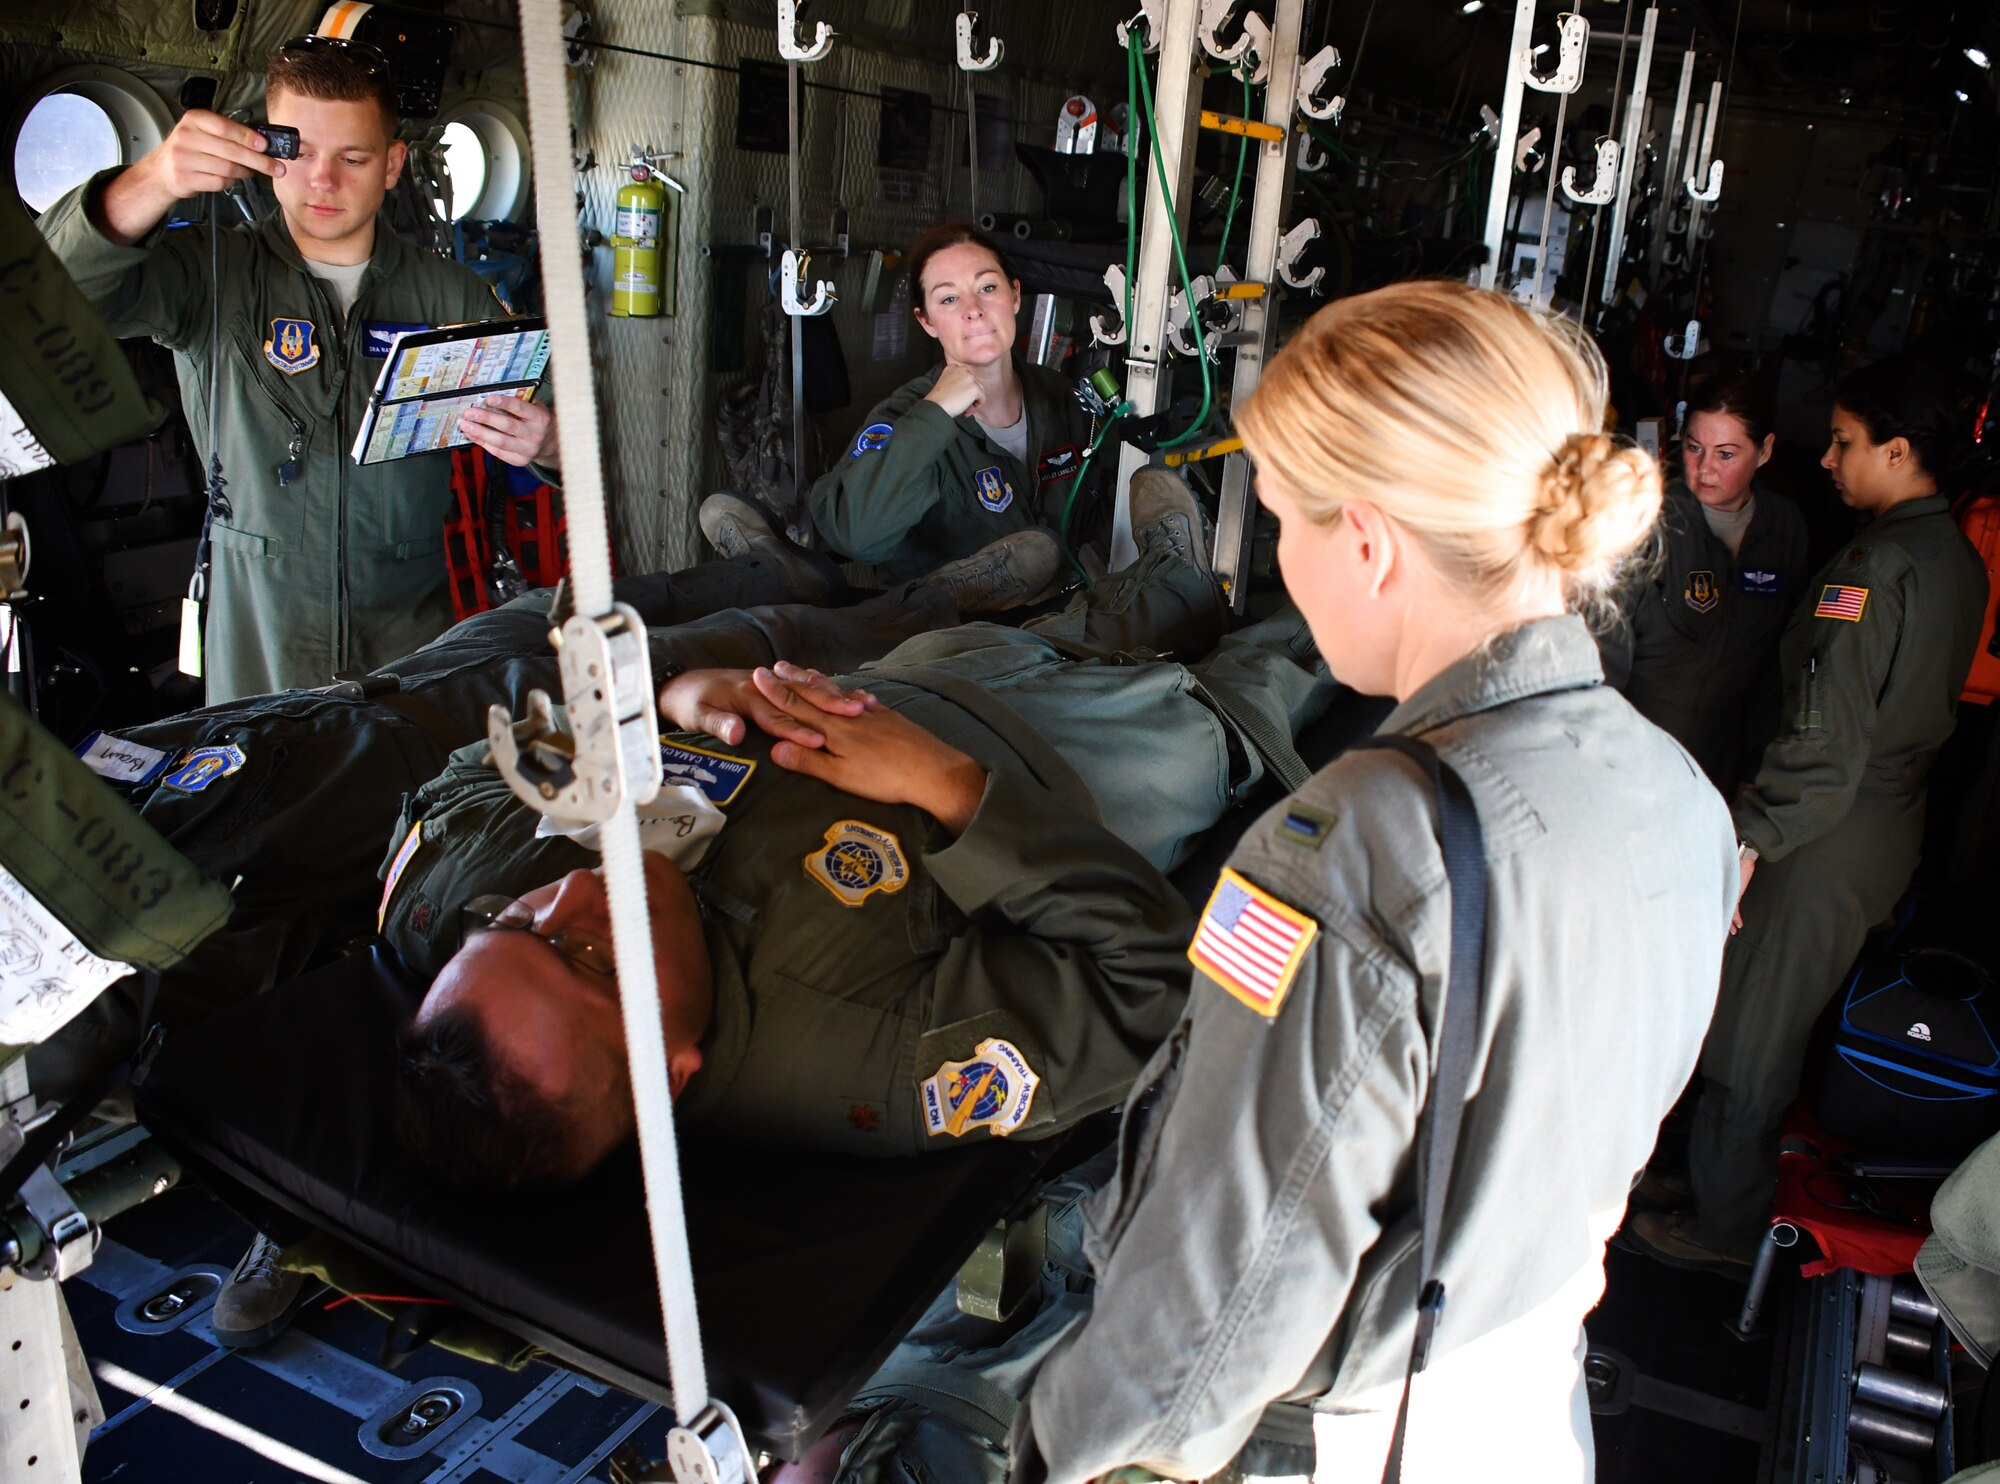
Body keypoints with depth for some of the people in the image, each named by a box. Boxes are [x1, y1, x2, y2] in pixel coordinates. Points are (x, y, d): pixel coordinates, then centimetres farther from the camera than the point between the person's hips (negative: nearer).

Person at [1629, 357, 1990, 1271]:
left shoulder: (1871, 568, -22)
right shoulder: (1959, 560, 7)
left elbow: (1827, 737, -26)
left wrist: (1750, 839, -22)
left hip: (1827, 837, -9)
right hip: (1897, 825, 9)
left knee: (1749, 1039, 5)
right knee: (1810, 1024, 22)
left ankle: (1721, 1226, 18)